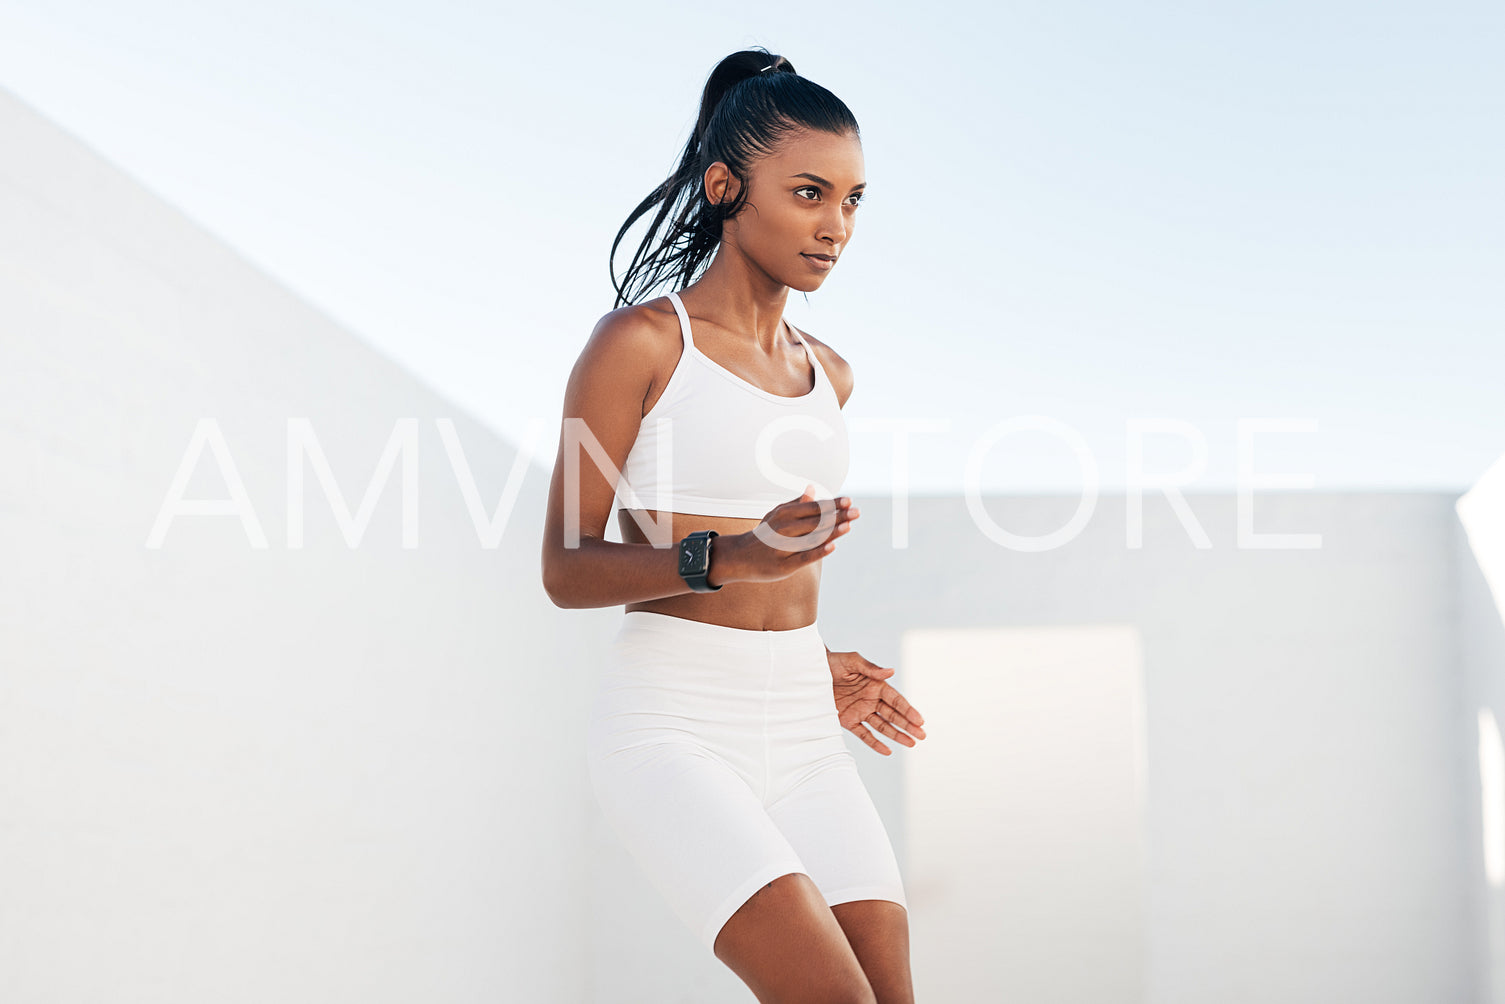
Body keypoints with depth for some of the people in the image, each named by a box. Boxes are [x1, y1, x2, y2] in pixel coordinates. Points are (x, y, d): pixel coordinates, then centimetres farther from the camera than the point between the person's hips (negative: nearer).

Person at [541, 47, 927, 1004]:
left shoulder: (828, 375, 15)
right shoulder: (641, 342, -5)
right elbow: (566, 569, -7)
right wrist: (729, 557, -21)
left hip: (800, 735, 7)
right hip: (673, 725, -6)